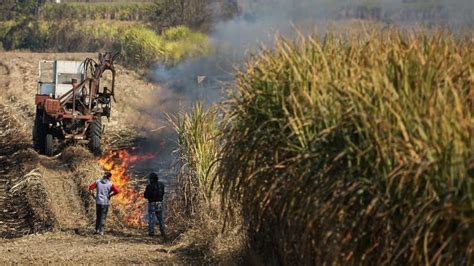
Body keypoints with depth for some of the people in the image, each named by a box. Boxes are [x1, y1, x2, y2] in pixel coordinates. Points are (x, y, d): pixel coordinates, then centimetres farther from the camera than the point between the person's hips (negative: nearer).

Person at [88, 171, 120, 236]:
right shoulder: (110, 184, -6)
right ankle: (101, 231, -2)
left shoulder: (98, 182, 3)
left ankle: (97, 229, 18)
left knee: (98, 216, 17)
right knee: (103, 217, 3)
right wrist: (110, 195, -2)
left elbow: (90, 188, 1)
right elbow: (117, 191, -15)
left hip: (98, 202, 3)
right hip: (105, 202, -3)